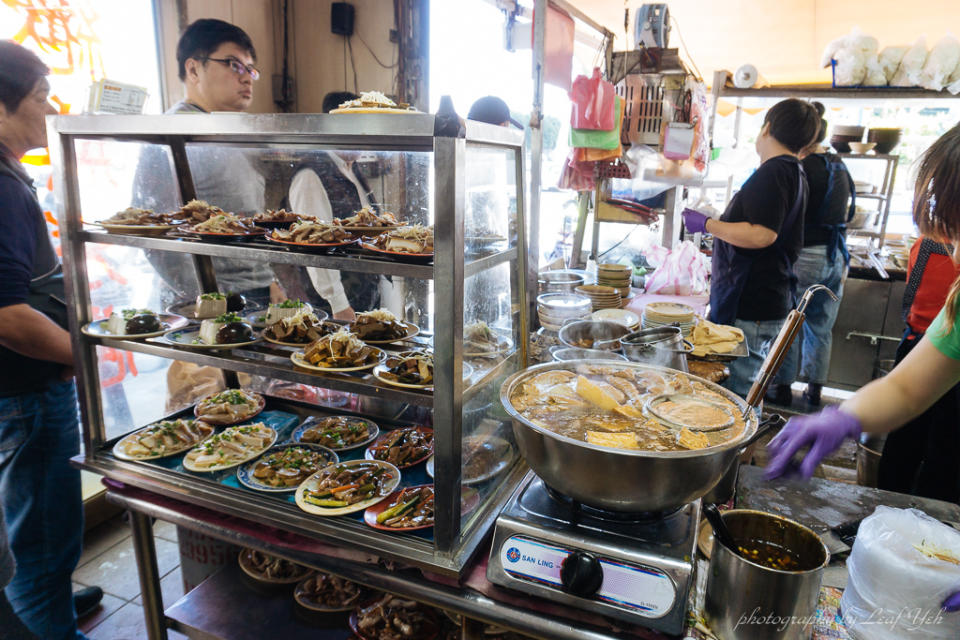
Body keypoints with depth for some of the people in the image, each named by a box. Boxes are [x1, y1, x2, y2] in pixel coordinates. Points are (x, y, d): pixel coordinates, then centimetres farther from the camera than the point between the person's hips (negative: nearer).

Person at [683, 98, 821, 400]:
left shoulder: (773, 172, -14)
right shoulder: (795, 172, 19)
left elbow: (762, 235, -25)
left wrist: (706, 224, -16)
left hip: (750, 309, -11)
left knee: (740, 390, -7)